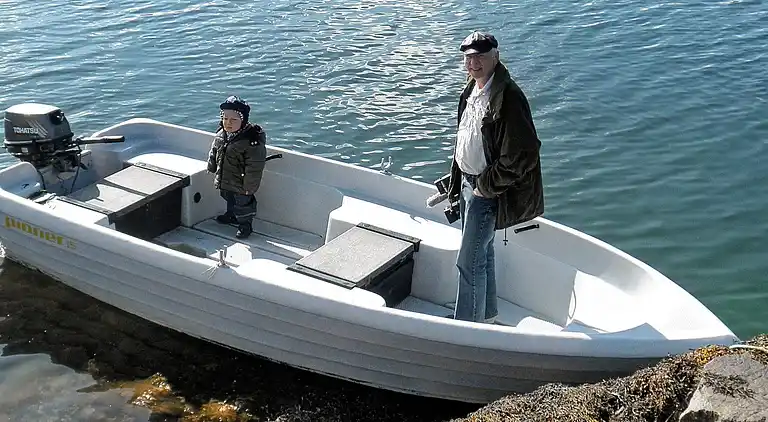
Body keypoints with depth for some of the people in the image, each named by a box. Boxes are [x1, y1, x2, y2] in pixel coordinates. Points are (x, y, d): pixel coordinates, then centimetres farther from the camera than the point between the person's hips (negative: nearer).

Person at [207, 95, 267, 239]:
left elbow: (254, 167, -26)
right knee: (229, 199, 30)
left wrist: (249, 187, -22)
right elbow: (214, 151, 12)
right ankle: (232, 216, 55)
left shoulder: (253, 141, -30)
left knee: (242, 202, 12)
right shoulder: (221, 133, -8)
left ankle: (245, 224, 34)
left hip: (240, 185, -8)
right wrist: (212, 167, 19)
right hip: (224, 181, 8)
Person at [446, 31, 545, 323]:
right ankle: (486, 314, 39)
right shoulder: (471, 91, 8)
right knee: (482, 253, 22)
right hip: (468, 183, 9)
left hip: (488, 192, -9)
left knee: (469, 261, -5)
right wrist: (457, 182, 16)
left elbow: (522, 156, -25)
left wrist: (486, 186, -18)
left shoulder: (508, 97, -22)